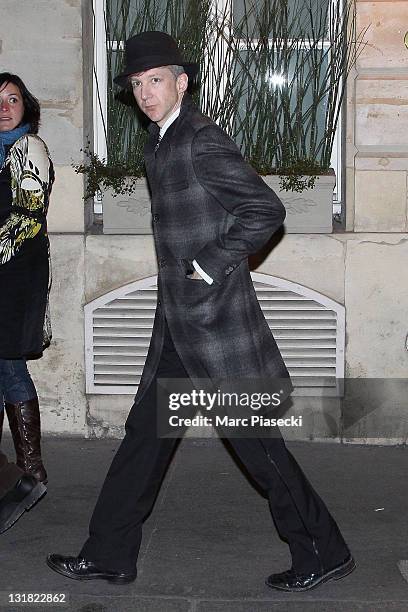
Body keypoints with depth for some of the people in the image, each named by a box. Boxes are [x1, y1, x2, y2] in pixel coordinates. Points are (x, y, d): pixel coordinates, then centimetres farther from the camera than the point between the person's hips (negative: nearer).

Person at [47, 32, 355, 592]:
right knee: (145, 433, 12)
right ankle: (109, 556, 23)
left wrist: (208, 267, -16)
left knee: (256, 442, -2)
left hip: (217, 321, -9)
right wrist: (185, 273, 15)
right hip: (179, 325, 9)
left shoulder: (202, 140, -14)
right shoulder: (160, 143, 15)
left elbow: (267, 210, -19)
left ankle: (325, 554, 13)